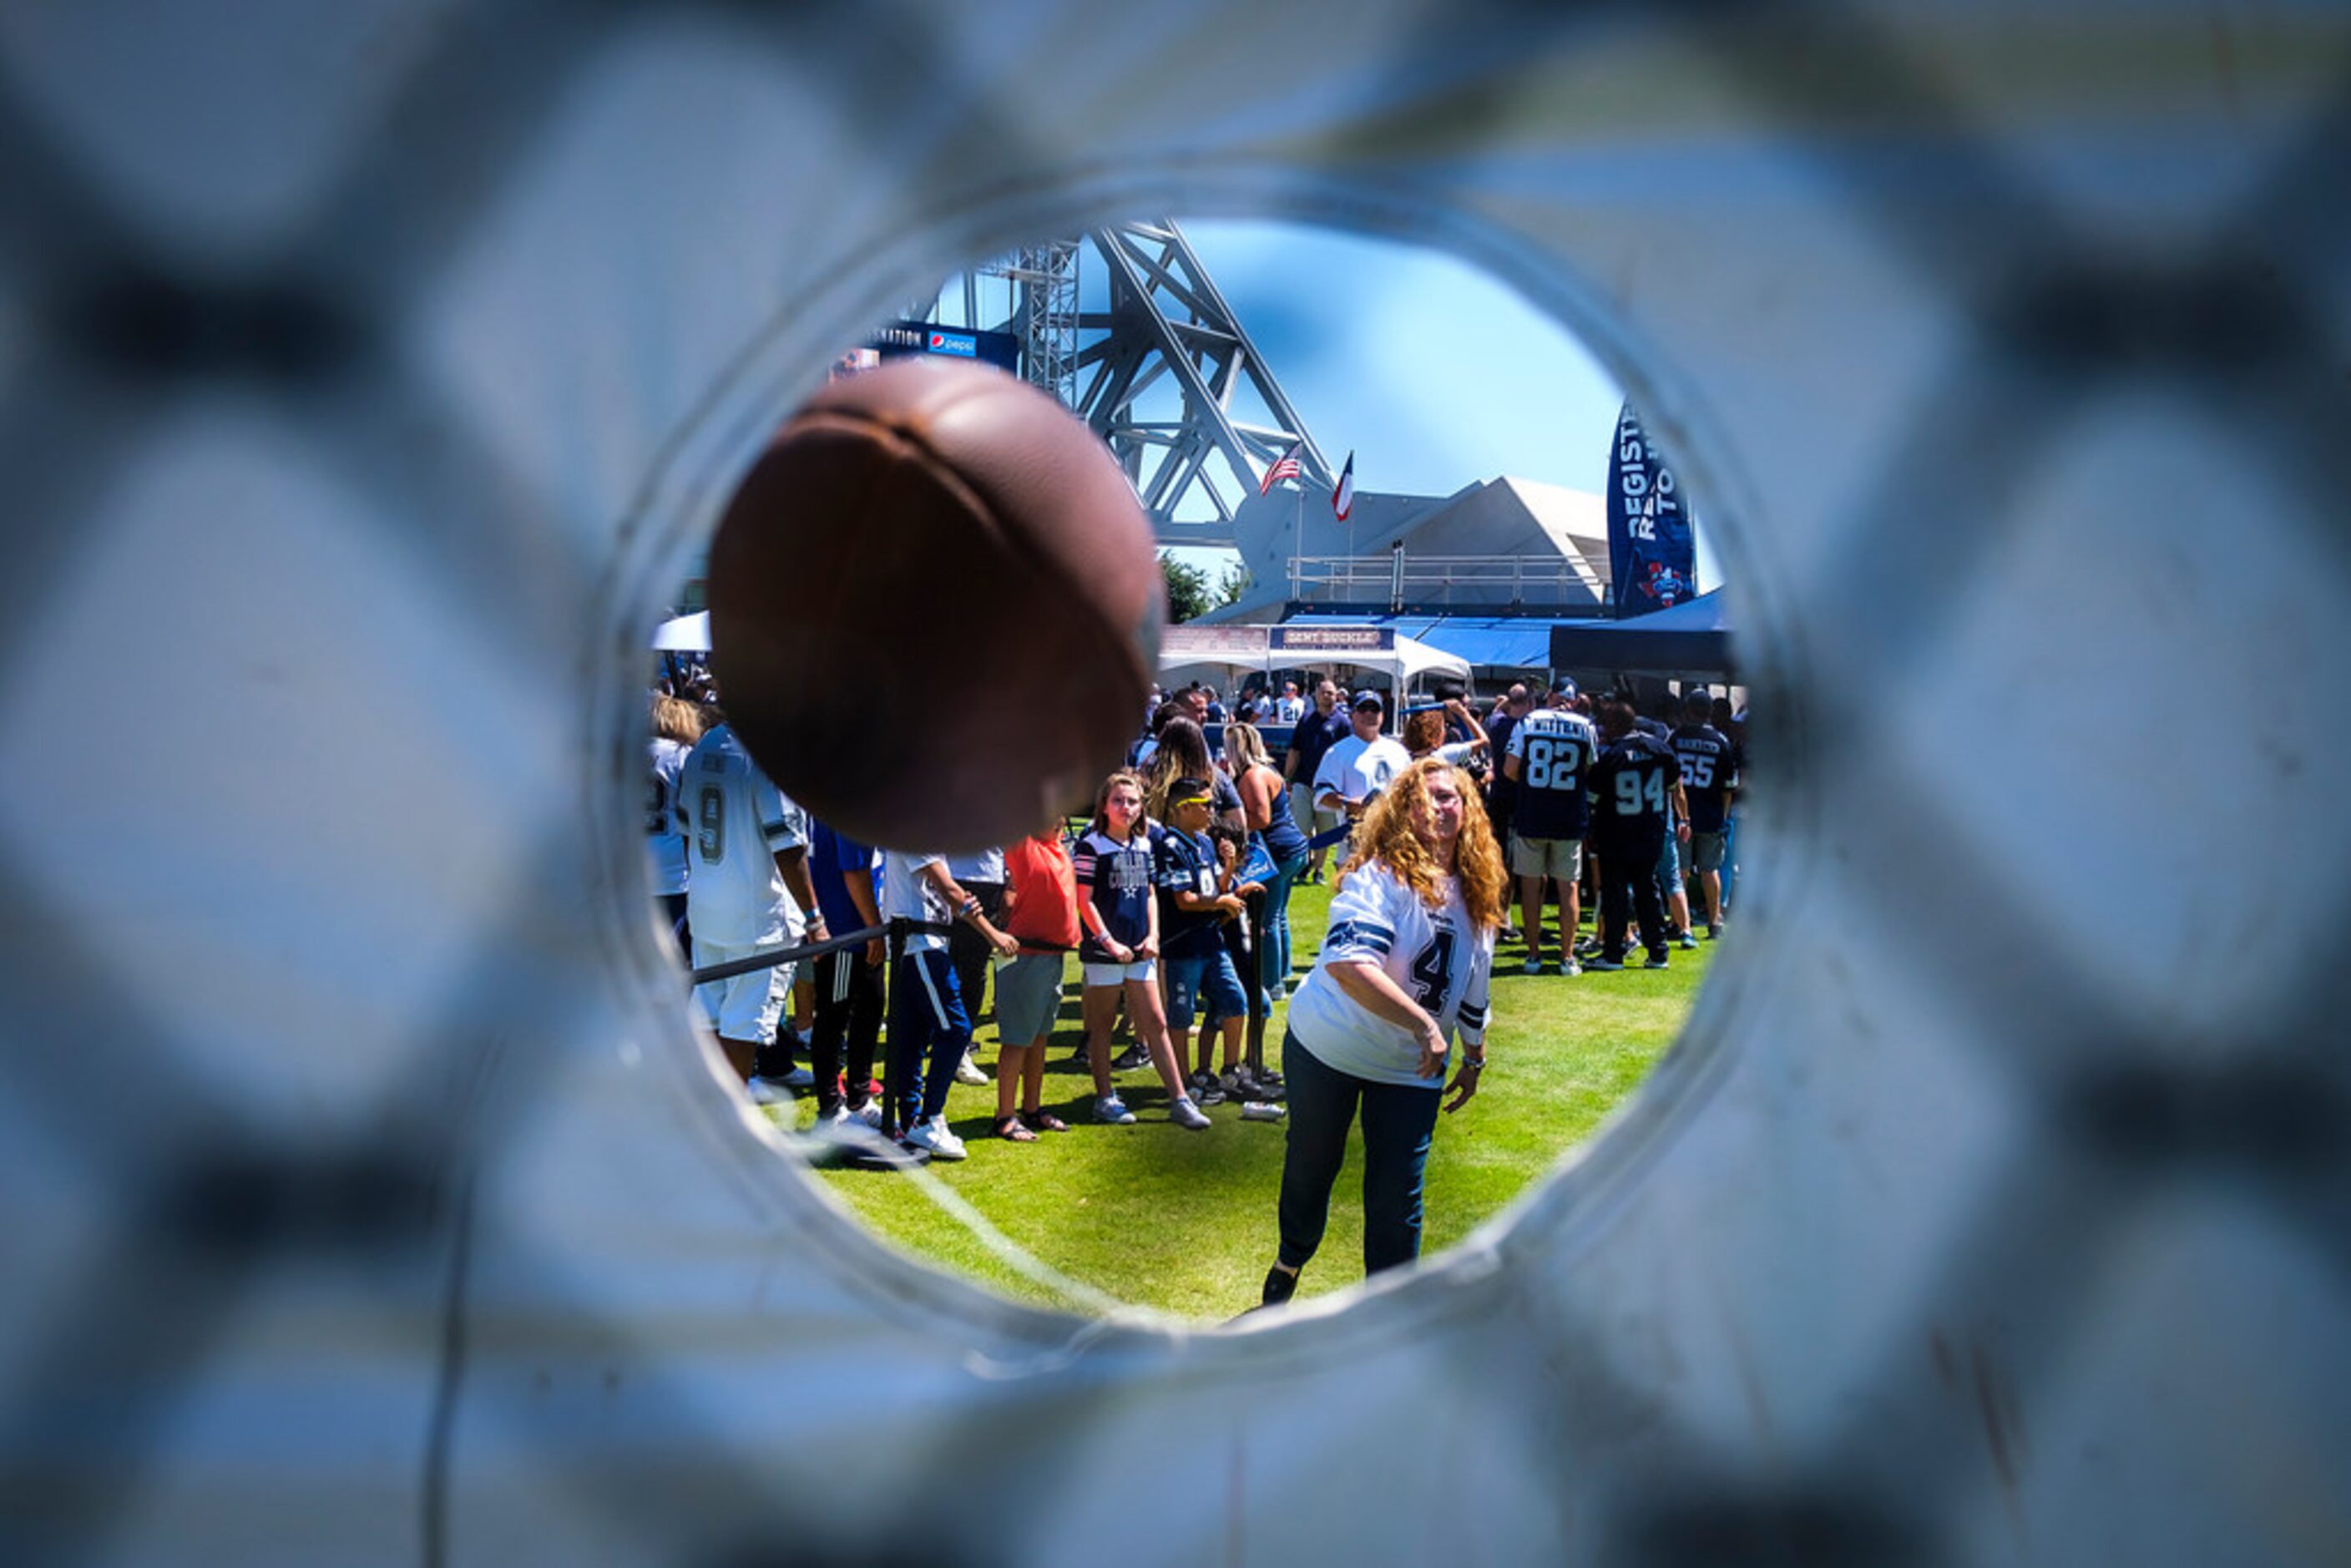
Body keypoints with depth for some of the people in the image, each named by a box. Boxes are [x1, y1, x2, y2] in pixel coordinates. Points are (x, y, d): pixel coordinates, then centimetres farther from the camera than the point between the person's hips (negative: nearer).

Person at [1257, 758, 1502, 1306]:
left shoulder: (1476, 894, 1)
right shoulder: (1380, 876, -22)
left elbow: (1473, 993, 15)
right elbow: (1347, 963, -39)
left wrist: (1474, 1058, 21)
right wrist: (1424, 1025, -41)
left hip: (1412, 1069, 4)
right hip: (1328, 1049, -4)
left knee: (1399, 1197, 1)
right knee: (1311, 1166, 15)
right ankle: (1290, 1261, 45)